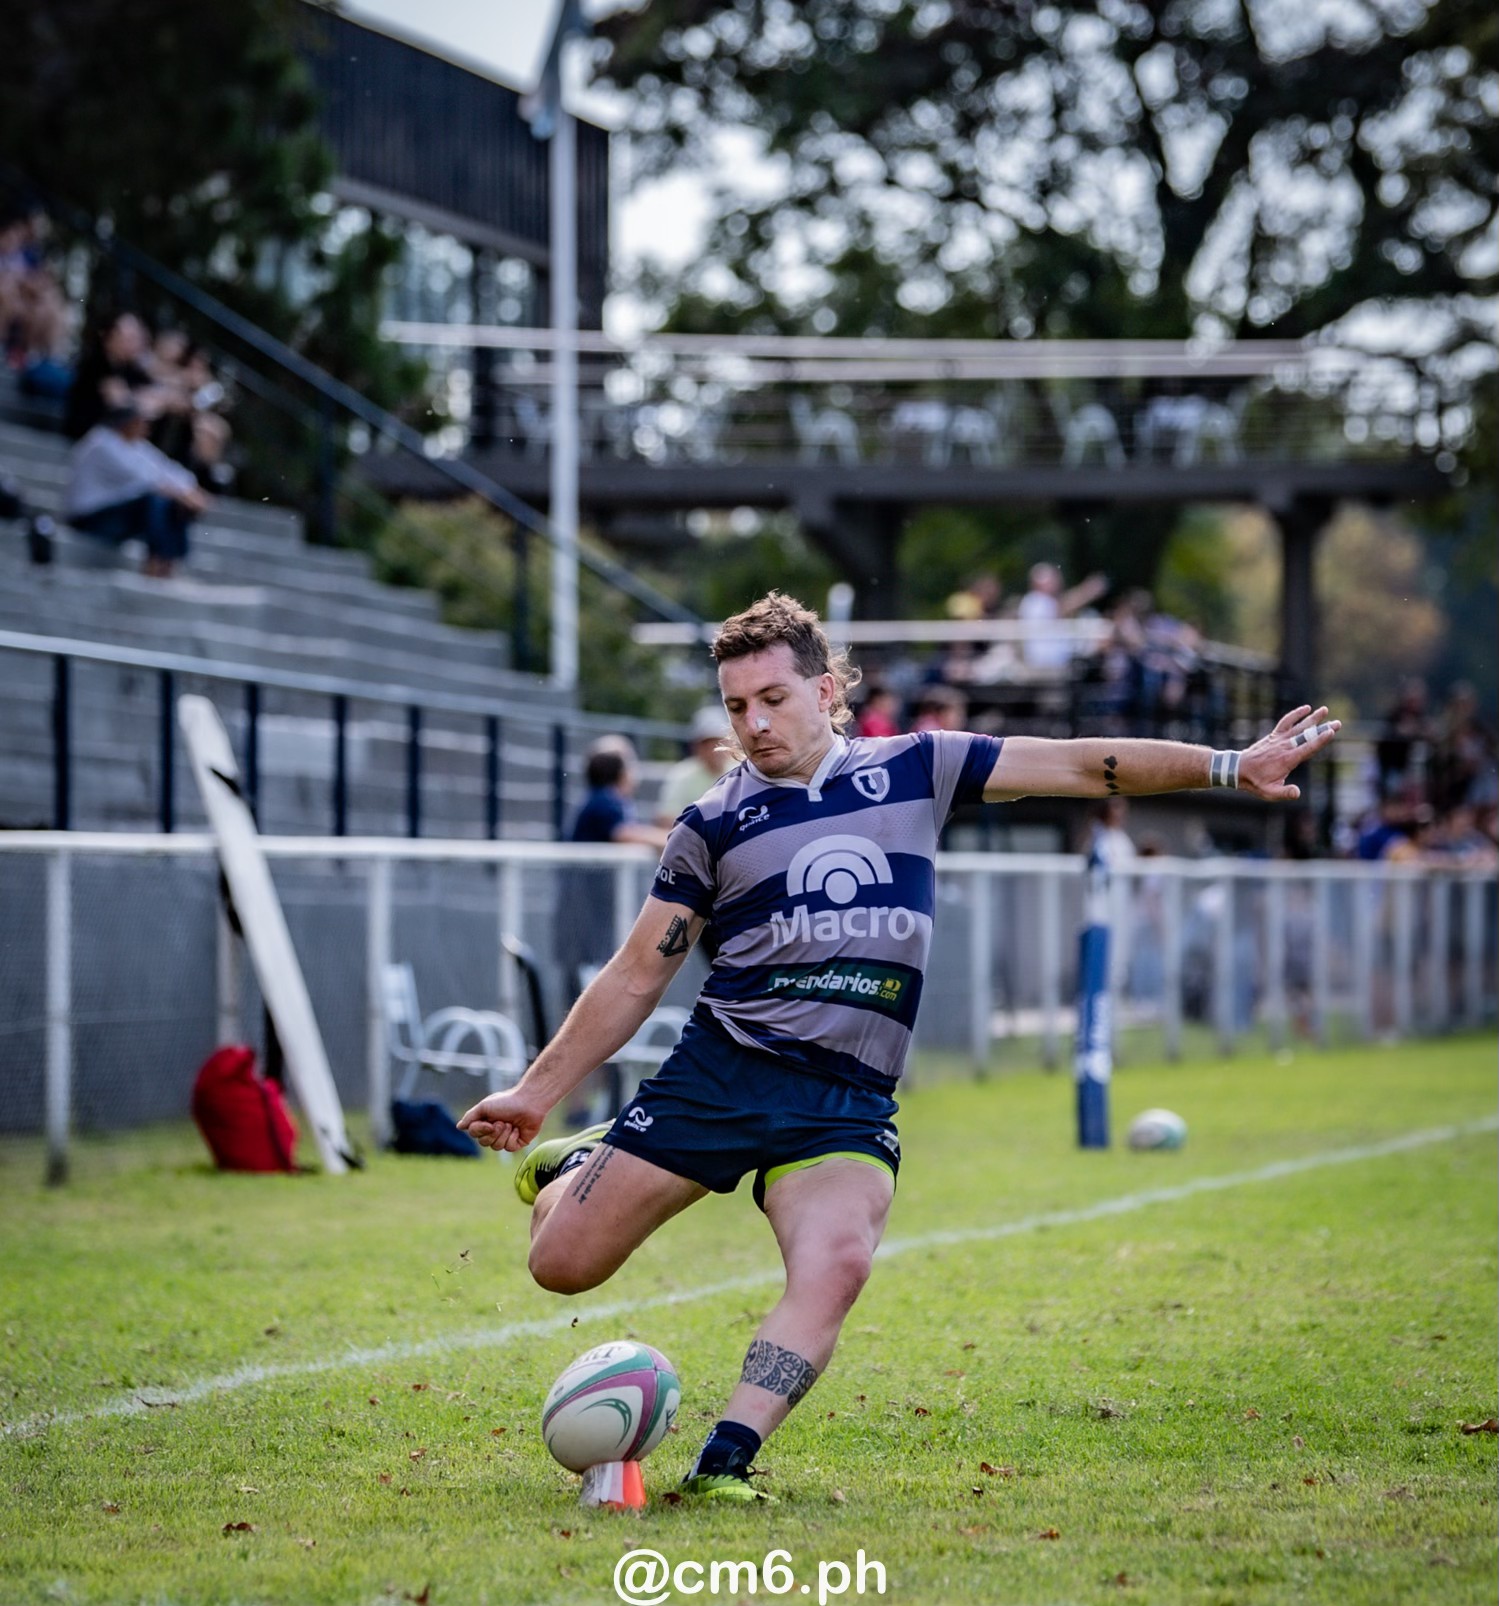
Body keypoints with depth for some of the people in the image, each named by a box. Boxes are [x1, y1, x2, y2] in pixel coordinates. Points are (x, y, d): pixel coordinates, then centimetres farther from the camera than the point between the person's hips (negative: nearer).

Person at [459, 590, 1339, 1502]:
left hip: (848, 1101, 0)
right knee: (563, 1265, -4)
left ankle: (725, 1462, -28)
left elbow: (1084, 769, 11)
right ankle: (569, 1166, 30)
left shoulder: (918, 770, 10)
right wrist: (536, 1093, 10)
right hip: (719, 1072, 0)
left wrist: (1229, 767, 4)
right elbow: (637, 977, 13)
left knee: (838, 1264, -30)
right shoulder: (715, 825, 8)